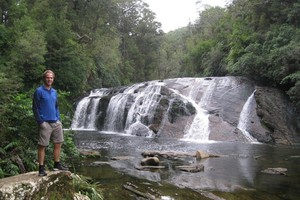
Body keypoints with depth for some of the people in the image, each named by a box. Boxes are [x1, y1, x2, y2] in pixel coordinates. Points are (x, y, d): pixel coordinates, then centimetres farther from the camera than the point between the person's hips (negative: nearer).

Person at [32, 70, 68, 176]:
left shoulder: (54, 92, 14)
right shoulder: (39, 91, -6)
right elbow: (35, 108, -9)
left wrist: (59, 119, 10)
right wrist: (40, 122, -14)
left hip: (56, 123, 7)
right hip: (45, 123, -7)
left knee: (58, 144, 10)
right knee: (42, 146, -2)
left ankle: (57, 165, 21)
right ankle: (41, 168, 2)